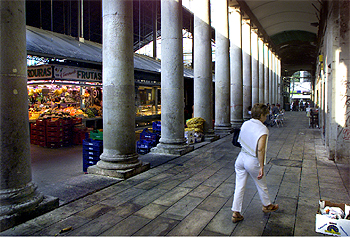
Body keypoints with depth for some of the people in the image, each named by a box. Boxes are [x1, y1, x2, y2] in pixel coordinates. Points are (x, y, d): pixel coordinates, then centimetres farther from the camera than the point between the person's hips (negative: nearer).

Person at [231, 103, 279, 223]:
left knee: (239, 186, 11)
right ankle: (267, 205, 44)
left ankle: (236, 213, 15)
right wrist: (261, 167, -20)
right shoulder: (263, 129, -17)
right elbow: (260, 149, -25)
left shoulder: (245, 124, 1)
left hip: (241, 157, 5)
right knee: (261, 185, 20)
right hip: (252, 161, -5)